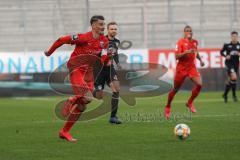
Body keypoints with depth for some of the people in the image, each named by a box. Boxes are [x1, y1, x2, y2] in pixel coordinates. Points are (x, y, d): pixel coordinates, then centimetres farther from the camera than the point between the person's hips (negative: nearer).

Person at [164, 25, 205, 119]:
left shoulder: (195, 42, 6)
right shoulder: (181, 42, -11)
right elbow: (177, 56, -18)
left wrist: (200, 59, 12)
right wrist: (186, 52, -29)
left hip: (192, 67, 4)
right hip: (181, 68, -4)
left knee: (199, 84, -19)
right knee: (175, 89, 6)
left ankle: (190, 103, 3)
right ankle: (167, 107, 29)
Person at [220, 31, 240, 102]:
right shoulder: (227, 45, -1)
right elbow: (222, 52, 12)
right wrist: (226, 56, -7)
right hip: (229, 63, -3)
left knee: (231, 80, 11)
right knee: (234, 77, -23)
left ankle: (225, 95, 30)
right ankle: (234, 94, -11)